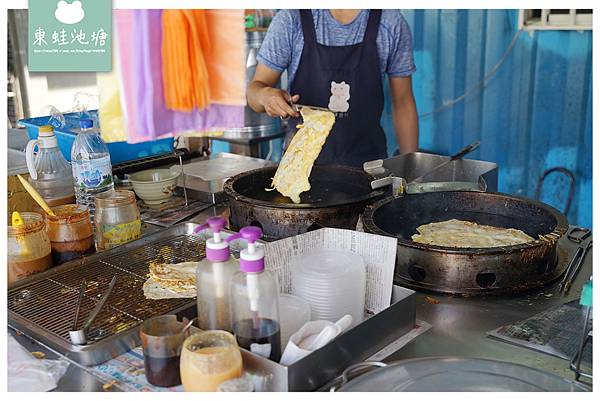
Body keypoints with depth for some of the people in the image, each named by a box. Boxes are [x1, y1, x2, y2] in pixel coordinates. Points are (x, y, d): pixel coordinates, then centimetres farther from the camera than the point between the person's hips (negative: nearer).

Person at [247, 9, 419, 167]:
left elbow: (403, 102, 1)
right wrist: (265, 95, -28)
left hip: (368, 161, 1)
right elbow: (255, 88, -4)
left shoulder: (392, 23, -6)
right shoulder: (290, 20, -8)